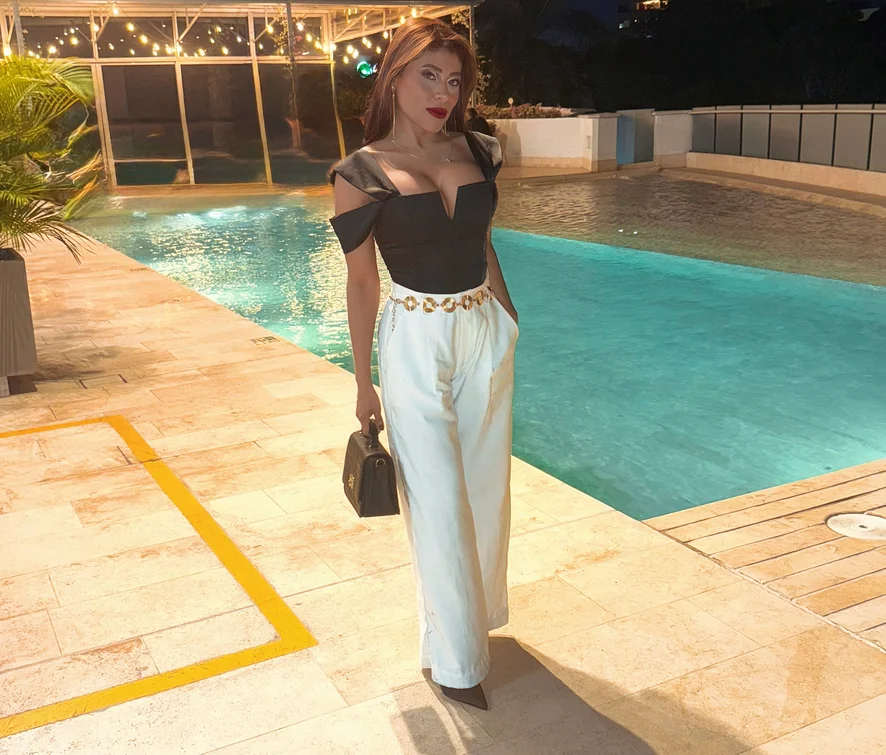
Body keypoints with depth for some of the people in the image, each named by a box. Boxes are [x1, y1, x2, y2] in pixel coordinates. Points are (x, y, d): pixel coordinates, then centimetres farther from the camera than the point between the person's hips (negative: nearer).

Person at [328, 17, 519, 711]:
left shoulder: (476, 153, 5)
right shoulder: (362, 172, -8)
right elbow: (361, 280, -5)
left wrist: (512, 323, 17)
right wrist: (364, 382, -3)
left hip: (487, 333, 5)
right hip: (416, 341, -5)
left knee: (486, 485, 16)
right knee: (438, 500, 3)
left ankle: (478, 609, 40)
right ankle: (454, 658, 20)